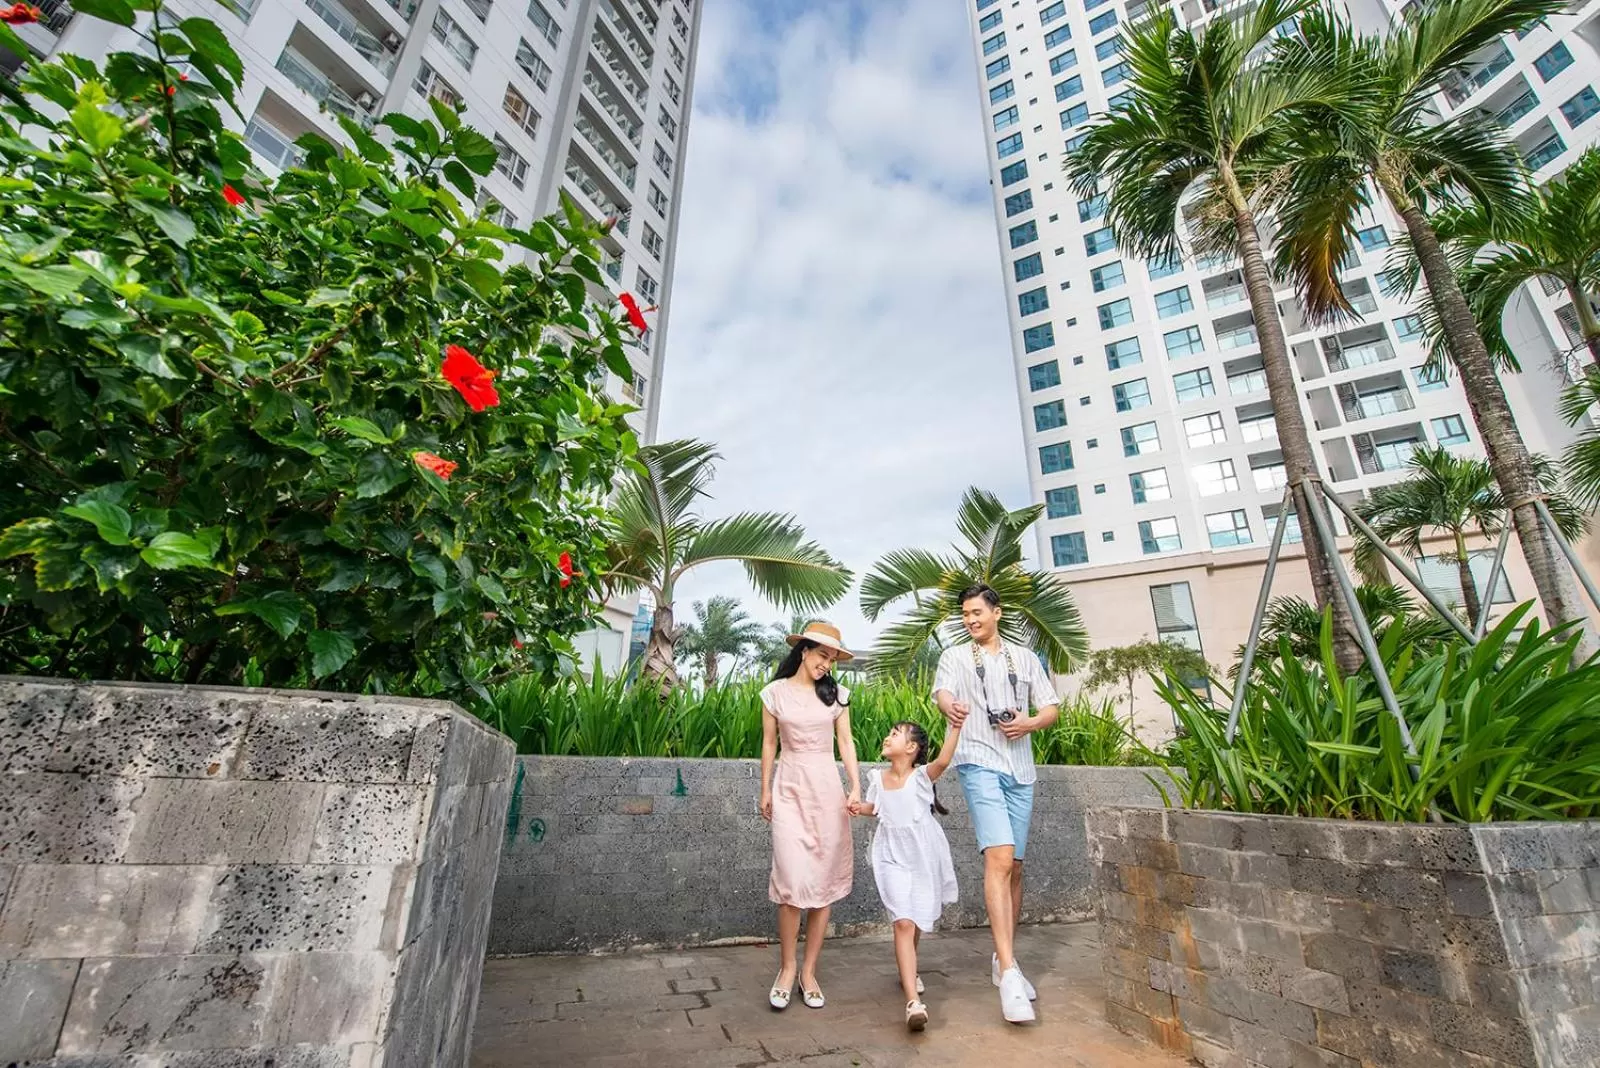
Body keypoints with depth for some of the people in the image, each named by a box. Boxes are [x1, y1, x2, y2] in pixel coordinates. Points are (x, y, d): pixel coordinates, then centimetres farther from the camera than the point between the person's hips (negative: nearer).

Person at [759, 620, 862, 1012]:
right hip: (790, 787, -2)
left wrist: (855, 787, -7)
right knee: (794, 880, -9)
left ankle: (809, 972, 20)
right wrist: (765, 790, 7)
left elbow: (846, 742, 4)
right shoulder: (776, 692, 0)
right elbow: (769, 743, 6)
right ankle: (787, 968, 13)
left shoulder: (836, 694, 4)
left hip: (827, 787, 2)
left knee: (823, 882, 4)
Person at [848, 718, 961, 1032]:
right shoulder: (878, 778, -4)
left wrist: (955, 726, -50)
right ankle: (913, 1000, -12)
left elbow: (943, 761, -38)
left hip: (924, 857, -1)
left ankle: (907, 970, 46)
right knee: (903, 922, -13)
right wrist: (859, 808, -6)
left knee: (916, 921, 18)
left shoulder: (922, 776, -17)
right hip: (892, 858, 1)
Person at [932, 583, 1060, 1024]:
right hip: (979, 764, -4)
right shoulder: (955, 656, 6)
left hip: (1020, 769, 4)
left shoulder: (1025, 657, 14)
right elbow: (942, 692, -13)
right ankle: (1009, 971, -14)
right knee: (999, 859, -18)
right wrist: (951, 708, -38)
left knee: (1014, 867, 10)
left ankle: (1002, 959, 25)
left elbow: (1052, 708, 13)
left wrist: (1030, 723, -9)